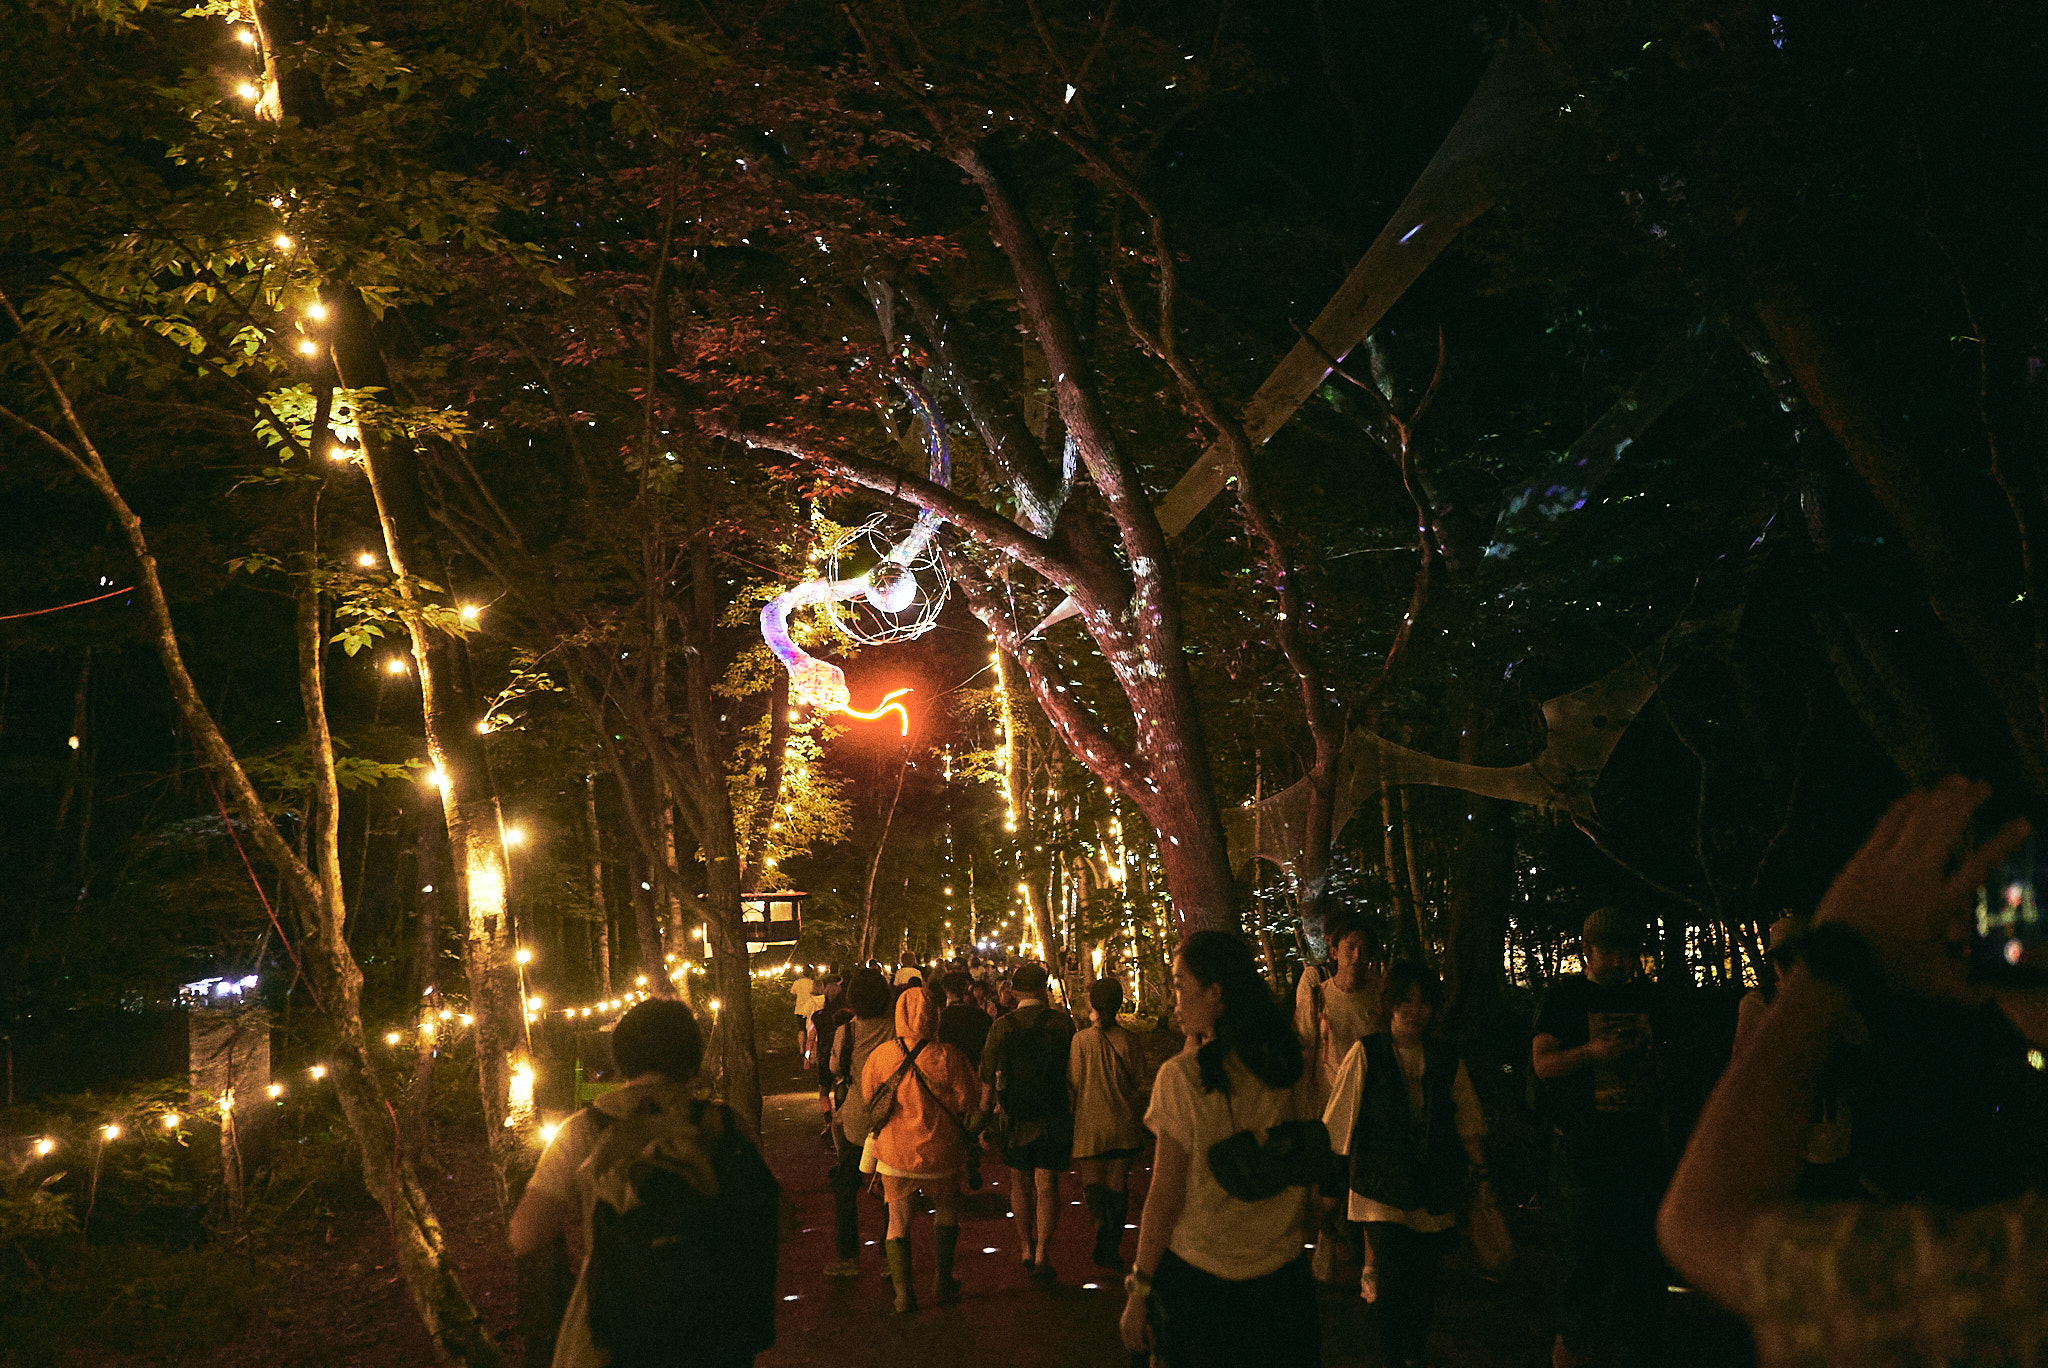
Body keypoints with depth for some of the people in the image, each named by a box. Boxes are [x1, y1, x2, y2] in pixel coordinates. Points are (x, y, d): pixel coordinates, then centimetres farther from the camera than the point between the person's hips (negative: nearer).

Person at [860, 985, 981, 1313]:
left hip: (895, 1153, 1)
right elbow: (969, 1102, -6)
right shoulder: (948, 1057, -14)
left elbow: (867, 1097, 7)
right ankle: (943, 1282, 26)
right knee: (946, 1212, 23)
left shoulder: (881, 1055, -8)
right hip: (940, 1153, -1)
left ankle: (903, 1290, 5)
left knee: (898, 1221, 14)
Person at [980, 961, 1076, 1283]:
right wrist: (1075, 1112, 10)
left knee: (1020, 1184, 17)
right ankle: (1042, 1256, -3)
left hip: (1015, 1119, 1)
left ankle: (1026, 1249, 30)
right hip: (1053, 1118, -1)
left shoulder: (1000, 1027, -5)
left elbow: (987, 1081, -1)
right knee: (1046, 1185, 4)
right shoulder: (1062, 1023, -7)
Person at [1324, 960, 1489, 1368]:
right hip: (1382, 1191, -3)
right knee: (1392, 1278, -9)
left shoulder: (1446, 1059, 5)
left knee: (1424, 1277, 9)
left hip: (1435, 1191, 3)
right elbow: (1338, 1124, -3)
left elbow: (1468, 1122, 15)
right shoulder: (1366, 1054, -5)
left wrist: (1479, 1167, 10)